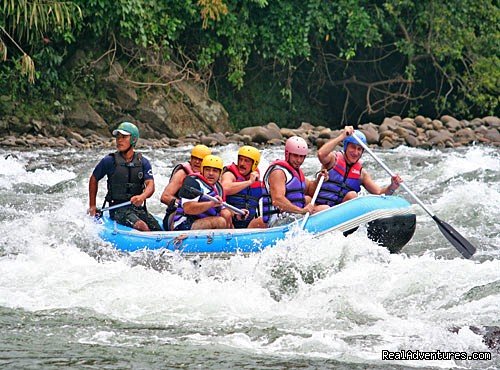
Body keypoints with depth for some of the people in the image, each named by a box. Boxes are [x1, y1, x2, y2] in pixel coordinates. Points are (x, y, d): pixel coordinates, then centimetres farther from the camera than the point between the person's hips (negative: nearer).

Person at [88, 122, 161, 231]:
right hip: (117, 209, -3)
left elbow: (150, 185, -7)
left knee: (158, 230, -17)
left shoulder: (143, 162, 5)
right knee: (142, 227, -30)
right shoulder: (109, 161, -1)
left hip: (138, 208, 3)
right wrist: (92, 206, 12)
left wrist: (142, 197, -30)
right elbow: (94, 180, 13)